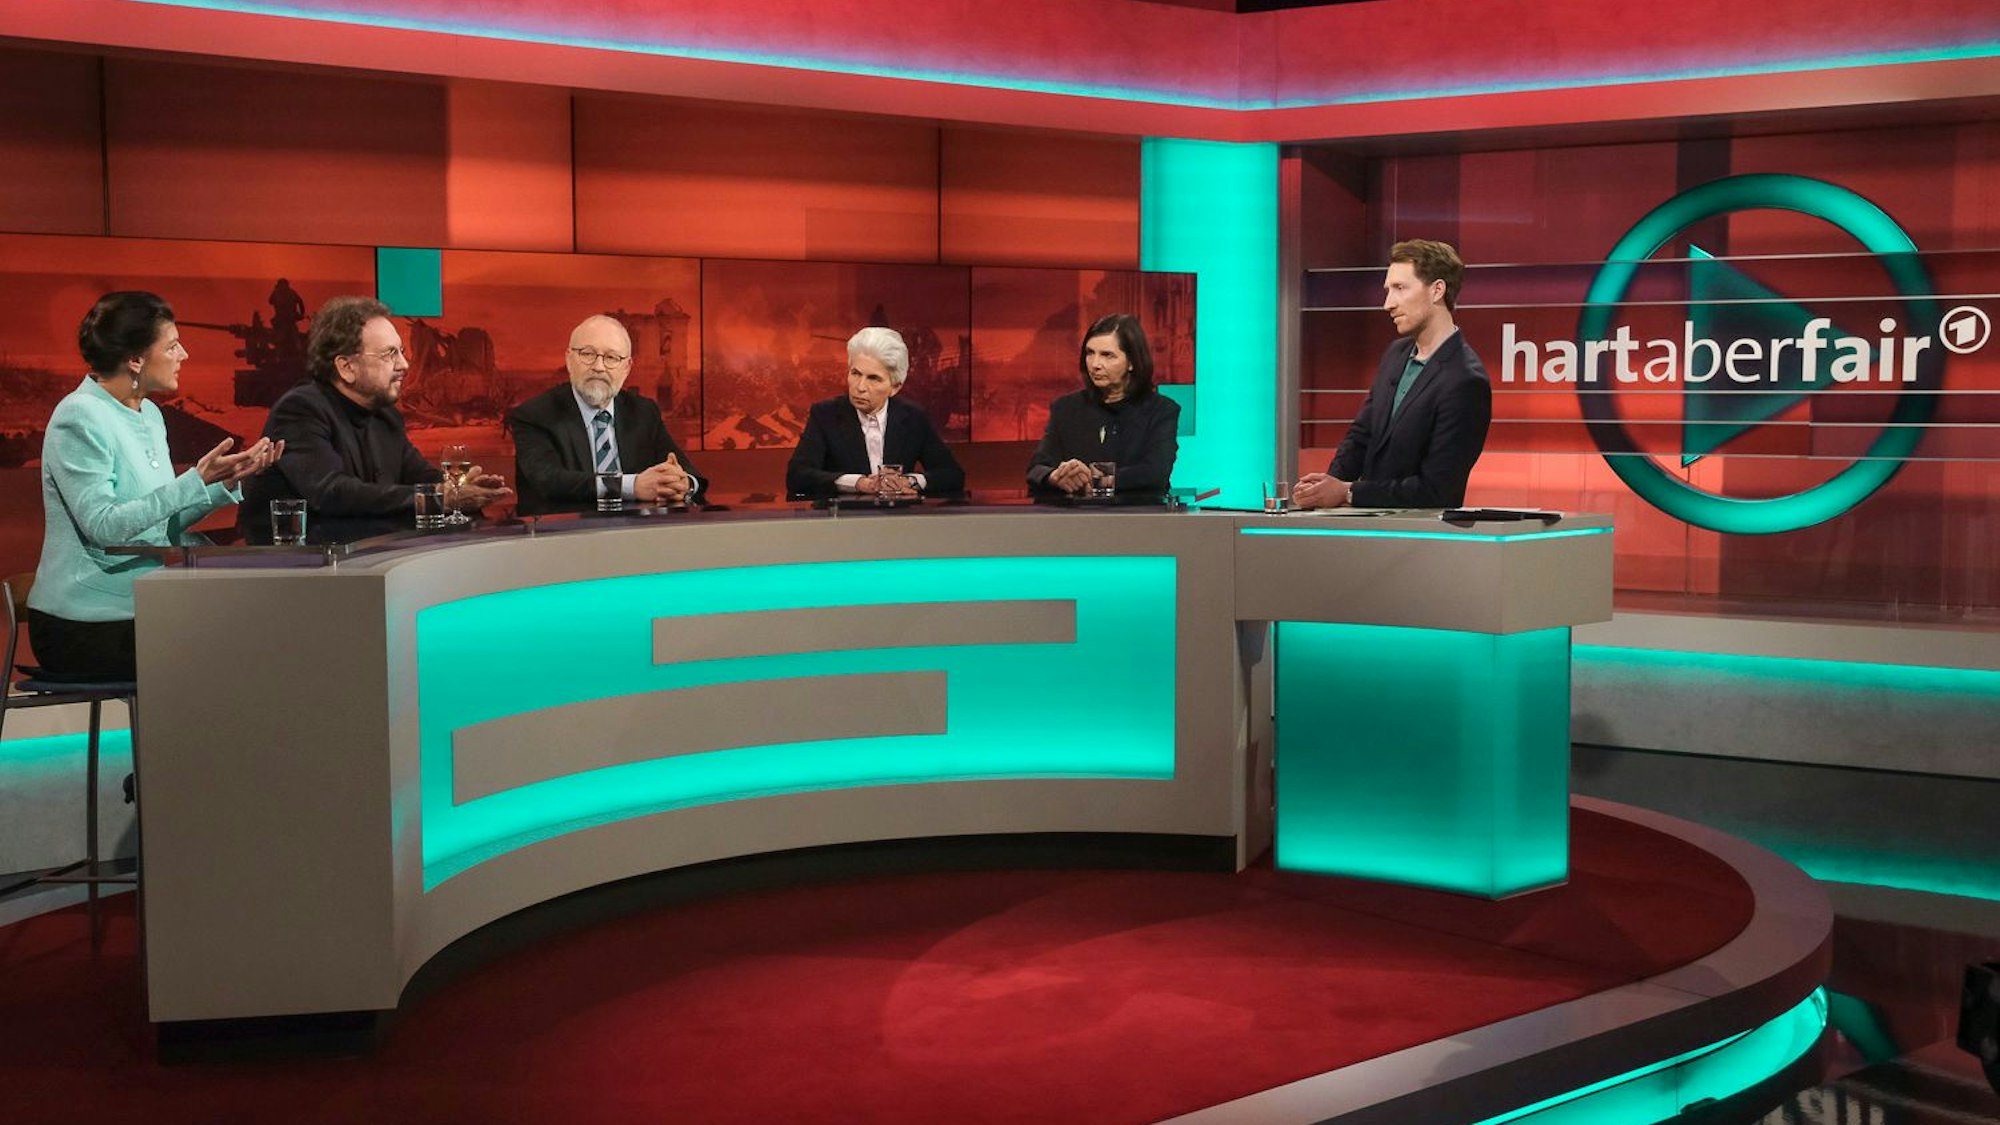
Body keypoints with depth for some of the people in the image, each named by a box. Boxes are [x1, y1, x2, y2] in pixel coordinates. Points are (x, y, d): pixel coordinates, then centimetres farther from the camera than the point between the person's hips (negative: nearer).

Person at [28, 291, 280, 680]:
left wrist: (227, 480, -2)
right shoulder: (79, 418, -13)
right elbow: (103, 526, -23)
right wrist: (197, 480, -25)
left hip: (141, 610, 8)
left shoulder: (149, 415, 12)